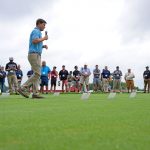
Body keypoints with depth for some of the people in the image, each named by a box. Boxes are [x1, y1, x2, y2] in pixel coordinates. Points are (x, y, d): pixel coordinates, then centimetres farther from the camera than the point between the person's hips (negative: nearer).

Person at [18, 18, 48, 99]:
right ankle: (23, 88, -13)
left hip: (36, 55, 11)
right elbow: (34, 41, -25)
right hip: (34, 54, -11)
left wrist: (43, 46, 13)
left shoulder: (37, 32, 25)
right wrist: (44, 38, -10)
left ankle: (35, 93, 1)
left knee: (37, 74, 5)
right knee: (37, 74, -14)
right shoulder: (36, 31, -7)